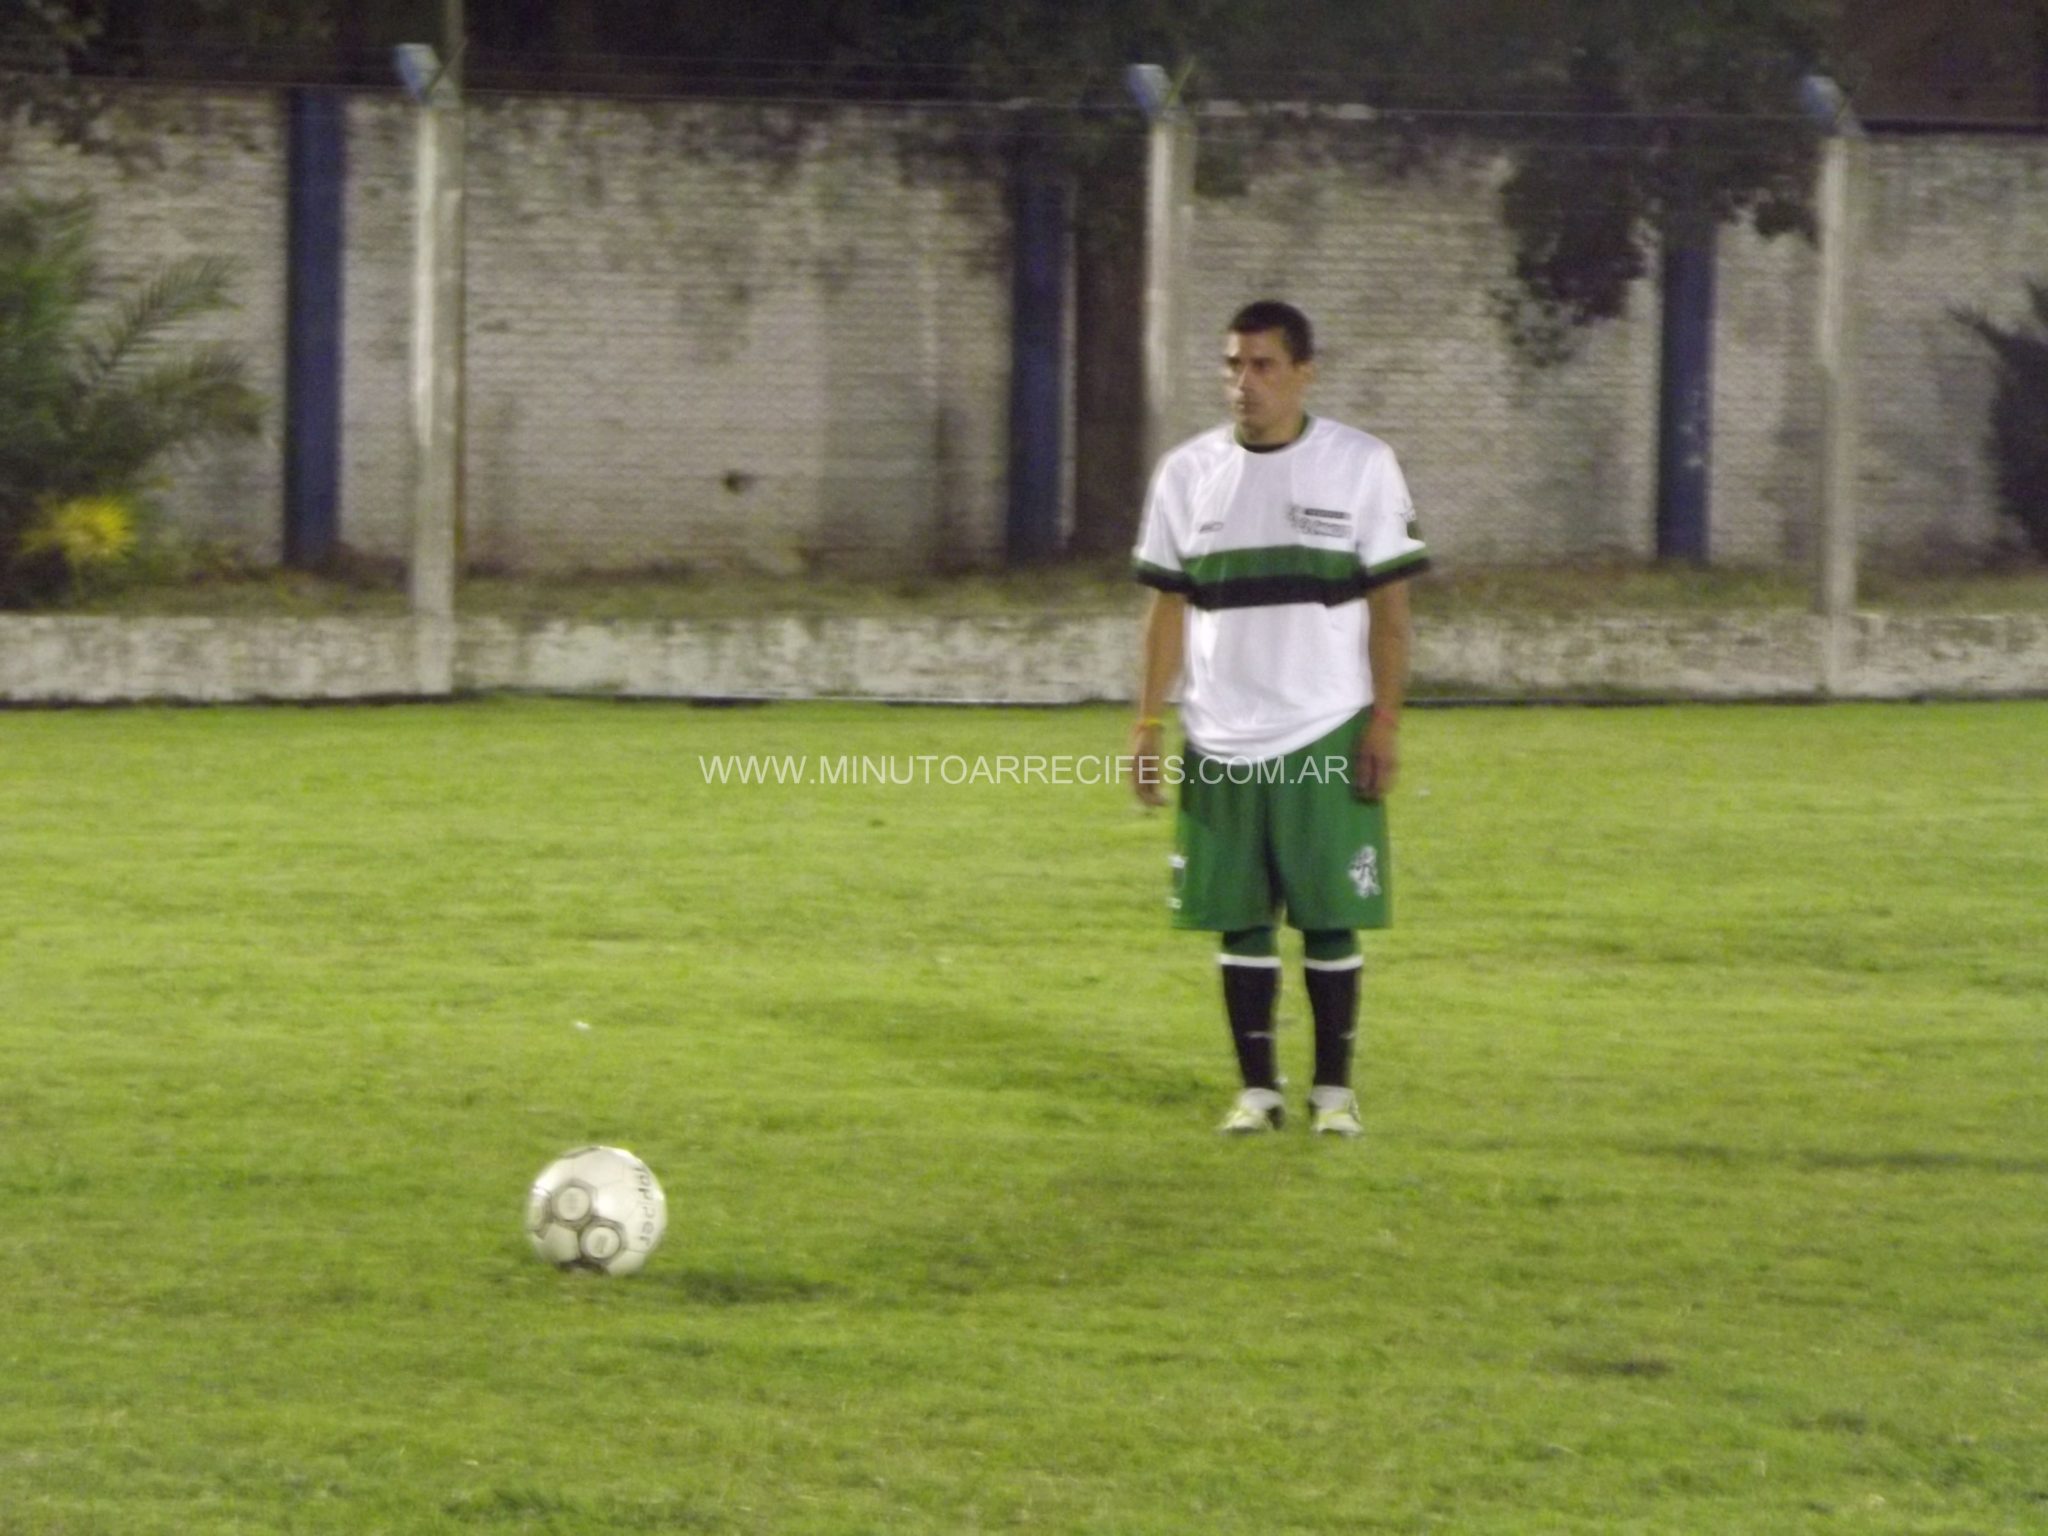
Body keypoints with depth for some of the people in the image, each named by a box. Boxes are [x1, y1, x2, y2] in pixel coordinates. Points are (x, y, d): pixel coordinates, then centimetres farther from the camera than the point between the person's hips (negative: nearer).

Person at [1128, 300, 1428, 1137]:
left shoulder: (1361, 465, -1)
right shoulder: (1189, 472, 6)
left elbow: (1390, 605, -1)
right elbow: (1169, 606, 9)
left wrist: (1386, 722, -8)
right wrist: (1148, 724, 3)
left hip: (1329, 737, -2)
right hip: (1222, 743, 2)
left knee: (1332, 918, -1)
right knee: (1241, 920, 3)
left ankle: (1335, 1087, 9)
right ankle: (1257, 1088, 10)